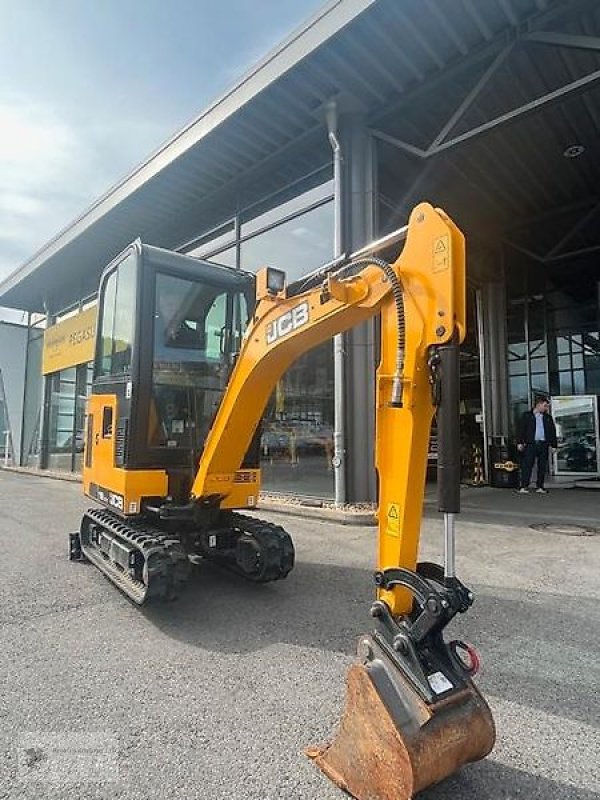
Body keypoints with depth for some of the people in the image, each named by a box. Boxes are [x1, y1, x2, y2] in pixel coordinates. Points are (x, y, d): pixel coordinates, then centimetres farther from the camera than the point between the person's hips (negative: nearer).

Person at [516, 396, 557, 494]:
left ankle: (540, 487, 13)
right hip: (531, 444, -4)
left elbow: (552, 431, 17)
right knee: (527, 465, -8)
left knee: (542, 467, 5)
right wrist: (520, 442, -7)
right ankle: (524, 487, -7)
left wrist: (553, 445, 10)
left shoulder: (547, 418, 17)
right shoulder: (527, 415, 6)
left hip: (543, 444, 4)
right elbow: (521, 429, 1)